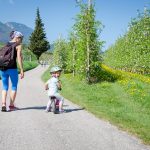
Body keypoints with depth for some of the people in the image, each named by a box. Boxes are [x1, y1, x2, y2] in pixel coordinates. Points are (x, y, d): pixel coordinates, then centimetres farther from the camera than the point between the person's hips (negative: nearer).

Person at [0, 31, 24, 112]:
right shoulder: (18, 45, 0)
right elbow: (19, 58, -10)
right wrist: (22, 70, -10)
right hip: (12, 68, -5)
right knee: (14, 86, 12)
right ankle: (11, 105, 15)